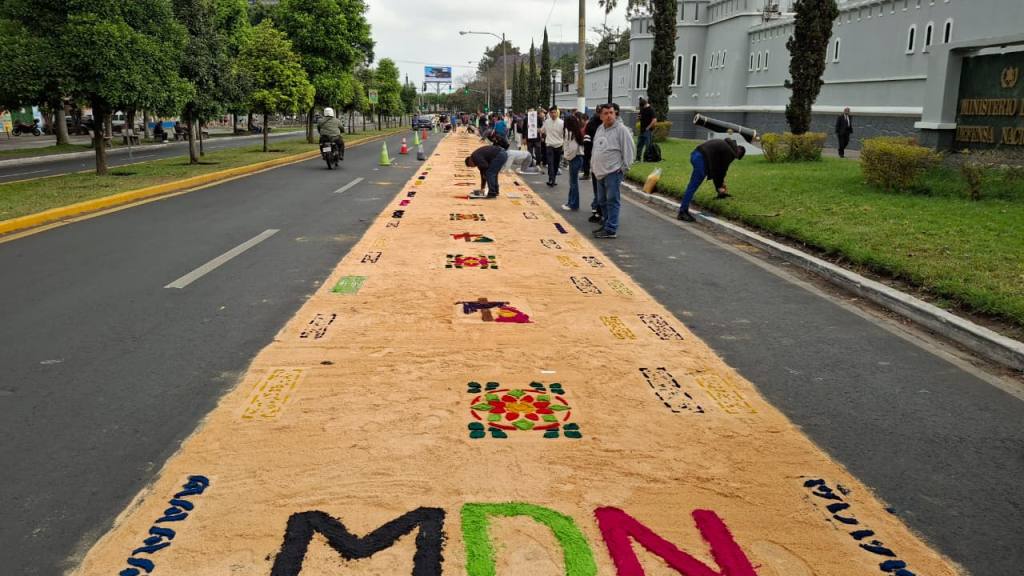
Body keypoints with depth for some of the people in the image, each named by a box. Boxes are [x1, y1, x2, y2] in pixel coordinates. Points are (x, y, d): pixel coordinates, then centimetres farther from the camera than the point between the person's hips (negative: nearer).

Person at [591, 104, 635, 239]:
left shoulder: (621, 129, -10)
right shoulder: (600, 129, 14)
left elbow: (629, 150, -10)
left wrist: (624, 167, -10)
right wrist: (593, 167, 21)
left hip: (614, 172, -8)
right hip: (600, 172, 8)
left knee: (612, 200, -7)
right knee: (602, 201, 15)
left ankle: (611, 230, -5)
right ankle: (606, 223, 29)